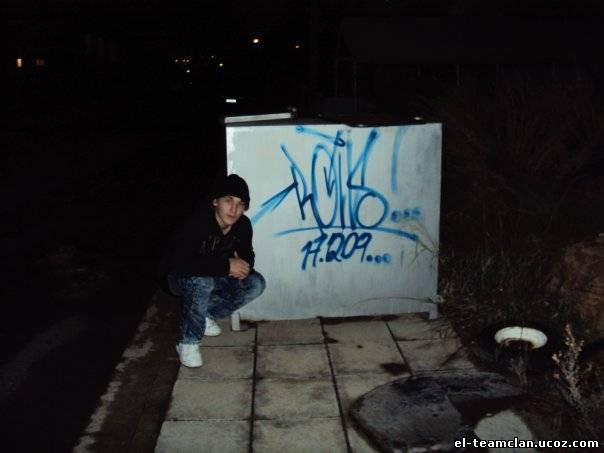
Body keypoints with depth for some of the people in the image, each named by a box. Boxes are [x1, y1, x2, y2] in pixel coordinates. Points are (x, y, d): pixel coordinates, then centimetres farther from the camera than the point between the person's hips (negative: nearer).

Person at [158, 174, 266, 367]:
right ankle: (188, 342, -18)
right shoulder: (195, 224, -34)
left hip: (216, 276, 6)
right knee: (201, 281, -38)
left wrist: (242, 265, -25)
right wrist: (226, 265, -41)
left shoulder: (242, 225, -15)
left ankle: (207, 315, 6)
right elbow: (180, 265, -43)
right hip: (179, 277, -6)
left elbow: (247, 255, 1)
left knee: (256, 284, -11)